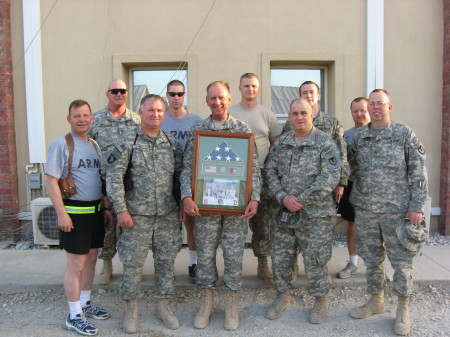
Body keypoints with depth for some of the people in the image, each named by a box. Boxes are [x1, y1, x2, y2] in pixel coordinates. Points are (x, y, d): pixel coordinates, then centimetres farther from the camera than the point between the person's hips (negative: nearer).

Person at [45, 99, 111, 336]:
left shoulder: (94, 145, 11)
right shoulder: (61, 144, -10)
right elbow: (51, 180, -14)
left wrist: (106, 208, 14)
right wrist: (61, 213, -19)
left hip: (95, 210, 7)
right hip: (75, 211, -7)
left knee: (91, 259, 16)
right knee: (76, 265, 0)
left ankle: (85, 304, 32)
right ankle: (74, 316, 14)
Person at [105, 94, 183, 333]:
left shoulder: (172, 143, 7)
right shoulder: (127, 142, -4)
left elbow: (180, 176, 11)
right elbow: (113, 177, -7)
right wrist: (121, 210, -11)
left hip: (168, 214, 3)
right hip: (137, 215, -3)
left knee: (166, 261, 11)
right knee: (133, 263, 6)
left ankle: (163, 306, 29)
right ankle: (130, 309, 25)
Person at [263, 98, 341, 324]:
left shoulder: (325, 144, -6)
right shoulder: (281, 143, 7)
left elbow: (330, 178, -14)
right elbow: (269, 171, 3)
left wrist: (301, 200, -16)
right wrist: (283, 197, -12)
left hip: (315, 214, -4)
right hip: (284, 212, 4)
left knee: (315, 260, 4)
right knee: (280, 257, 11)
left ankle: (321, 301, 26)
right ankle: (283, 297, 31)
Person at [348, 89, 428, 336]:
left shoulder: (405, 135, -4)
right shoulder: (358, 136, 6)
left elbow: (418, 173, -5)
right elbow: (351, 167, 18)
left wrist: (416, 206, -9)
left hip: (397, 210, -3)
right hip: (365, 210, 3)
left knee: (402, 262, 5)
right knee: (371, 260, 14)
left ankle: (403, 309, 23)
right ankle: (376, 301, 32)